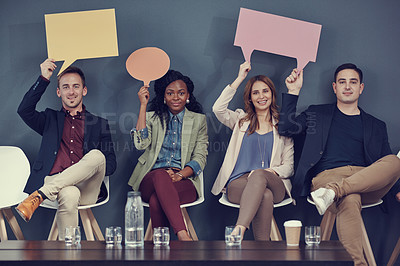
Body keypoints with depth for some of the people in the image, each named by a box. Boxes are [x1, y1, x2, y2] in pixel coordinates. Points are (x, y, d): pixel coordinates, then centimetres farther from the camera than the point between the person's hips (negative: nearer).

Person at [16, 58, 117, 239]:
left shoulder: (99, 124, 24)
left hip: (86, 188, 1)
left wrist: (92, 168, -9)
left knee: (97, 155, -32)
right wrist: (44, 79, 0)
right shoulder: (50, 119, 26)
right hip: (54, 181, -1)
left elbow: (111, 165, 15)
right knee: (69, 196, -39)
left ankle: (38, 196, -37)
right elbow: (24, 110, 4)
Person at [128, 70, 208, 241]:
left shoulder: (198, 120, 16)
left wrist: (180, 175, -15)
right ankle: (183, 236, -53)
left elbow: (200, 158, 6)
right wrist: (143, 105, -4)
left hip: (185, 182, 0)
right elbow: (141, 143, -5)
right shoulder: (152, 117, 17)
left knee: (156, 201, -36)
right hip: (150, 180, 0)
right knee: (160, 175, -40)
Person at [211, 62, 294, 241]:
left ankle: (238, 231, -55)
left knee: (258, 175, -39)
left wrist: (272, 171, -9)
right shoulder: (241, 120, 22)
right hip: (238, 184, 0)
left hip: (275, 184, 0)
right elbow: (218, 109, -1)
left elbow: (289, 165, 14)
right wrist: (240, 78, 3)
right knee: (265, 195, -37)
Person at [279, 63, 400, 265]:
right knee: (349, 201, -40)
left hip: (366, 182, 3)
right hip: (327, 176, -2)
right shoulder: (317, 114, 26)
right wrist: (293, 92, 8)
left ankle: (333, 191, -44)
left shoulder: (376, 126, 28)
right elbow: (286, 128, 13)